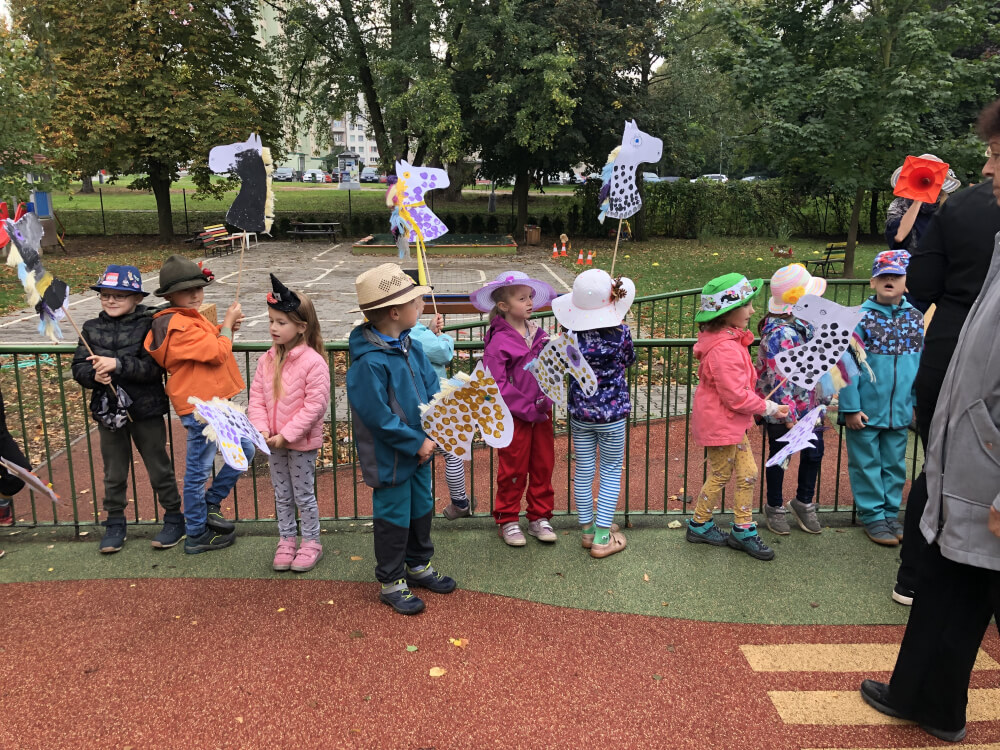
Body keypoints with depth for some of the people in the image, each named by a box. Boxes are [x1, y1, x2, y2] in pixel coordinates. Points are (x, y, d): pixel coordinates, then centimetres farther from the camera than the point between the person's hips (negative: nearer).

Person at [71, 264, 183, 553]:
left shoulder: (148, 325, -11)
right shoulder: (92, 329, 3)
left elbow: (154, 367, -21)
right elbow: (78, 367, 1)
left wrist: (117, 364, -29)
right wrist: (95, 374, -19)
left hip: (146, 411, -4)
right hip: (108, 411, 4)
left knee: (159, 469, 9)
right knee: (114, 474, 16)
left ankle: (174, 518, 24)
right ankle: (115, 524, 31)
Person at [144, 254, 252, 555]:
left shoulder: (190, 319, 14)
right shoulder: (179, 325, -19)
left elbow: (207, 346, 20)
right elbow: (217, 353, -20)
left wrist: (226, 328, 5)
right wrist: (228, 323, -6)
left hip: (214, 402, 10)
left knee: (244, 450, 18)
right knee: (198, 470, 3)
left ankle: (210, 505, 31)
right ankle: (196, 535, 17)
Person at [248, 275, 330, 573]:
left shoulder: (313, 362, -19)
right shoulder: (266, 360, 1)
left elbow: (316, 404, -21)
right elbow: (256, 397, 2)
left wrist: (287, 434, -21)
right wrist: (261, 429, -13)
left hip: (302, 441, -6)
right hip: (274, 441, 6)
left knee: (304, 495, 8)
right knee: (282, 495, 17)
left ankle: (311, 543, 25)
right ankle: (286, 541, 32)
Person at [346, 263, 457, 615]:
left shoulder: (411, 347, 0)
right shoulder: (369, 362, -27)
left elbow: (432, 386, 5)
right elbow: (379, 417, -27)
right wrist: (416, 442, -20)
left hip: (419, 450, 9)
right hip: (390, 458, -8)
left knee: (422, 508, 22)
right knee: (394, 517, 7)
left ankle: (419, 565, 43)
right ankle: (391, 582, 26)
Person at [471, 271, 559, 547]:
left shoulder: (539, 335, 4)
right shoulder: (498, 342, -14)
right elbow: (498, 385, -17)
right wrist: (527, 410, -17)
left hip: (542, 414, 6)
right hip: (514, 417, -5)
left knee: (543, 466, 12)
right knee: (513, 470, 7)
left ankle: (539, 518, 27)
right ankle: (507, 520, 23)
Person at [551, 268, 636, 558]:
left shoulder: (572, 334, -14)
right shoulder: (619, 333, -19)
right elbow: (630, 360, 2)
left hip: (580, 413, 3)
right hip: (612, 414, -2)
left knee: (582, 471, 16)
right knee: (611, 472, 12)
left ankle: (587, 529, 30)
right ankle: (602, 537, 15)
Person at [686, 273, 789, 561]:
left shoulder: (730, 339, 5)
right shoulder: (724, 350, -28)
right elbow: (736, 397, -25)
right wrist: (769, 408, -13)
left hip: (732, 423, 10)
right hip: (720, 424, -10)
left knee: (748, 473, 13)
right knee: (720, 476, 8)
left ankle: (743, 530, 25)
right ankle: (699, 525, 27)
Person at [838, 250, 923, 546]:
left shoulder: (915, 318, 3)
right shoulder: (861, 318, -9)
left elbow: (922, 364, 8)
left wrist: (919, 403, 6)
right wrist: (851, 407, -13)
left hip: (900, 411, 4)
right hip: (866, 410, -4)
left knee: (894, 464, 15)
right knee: (867, 464, 7)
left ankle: (890, 513, 29)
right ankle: (872, 515, 20)